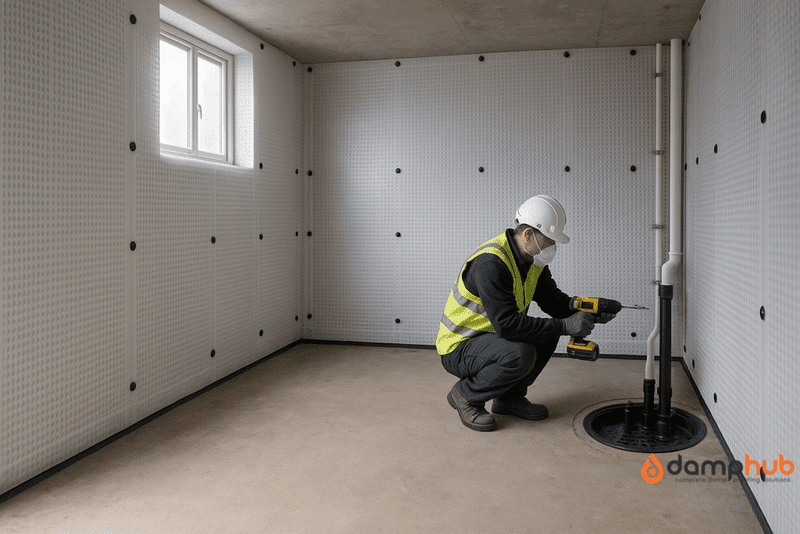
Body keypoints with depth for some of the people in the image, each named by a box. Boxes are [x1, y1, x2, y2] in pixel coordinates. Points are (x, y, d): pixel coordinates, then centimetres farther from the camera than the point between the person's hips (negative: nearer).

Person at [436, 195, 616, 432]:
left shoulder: (533, 260, 0)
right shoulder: (490, 262, -30)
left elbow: (553, 300, 9)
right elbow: (507, 324, -34)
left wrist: (589, 312, -10)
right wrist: (565, 326, -32)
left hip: (489, 336, 9)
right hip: (458, 347, -9)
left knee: (547, 334, -2)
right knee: (520, 354, -31)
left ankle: (509, 397, 10)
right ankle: (465, 395, -6)